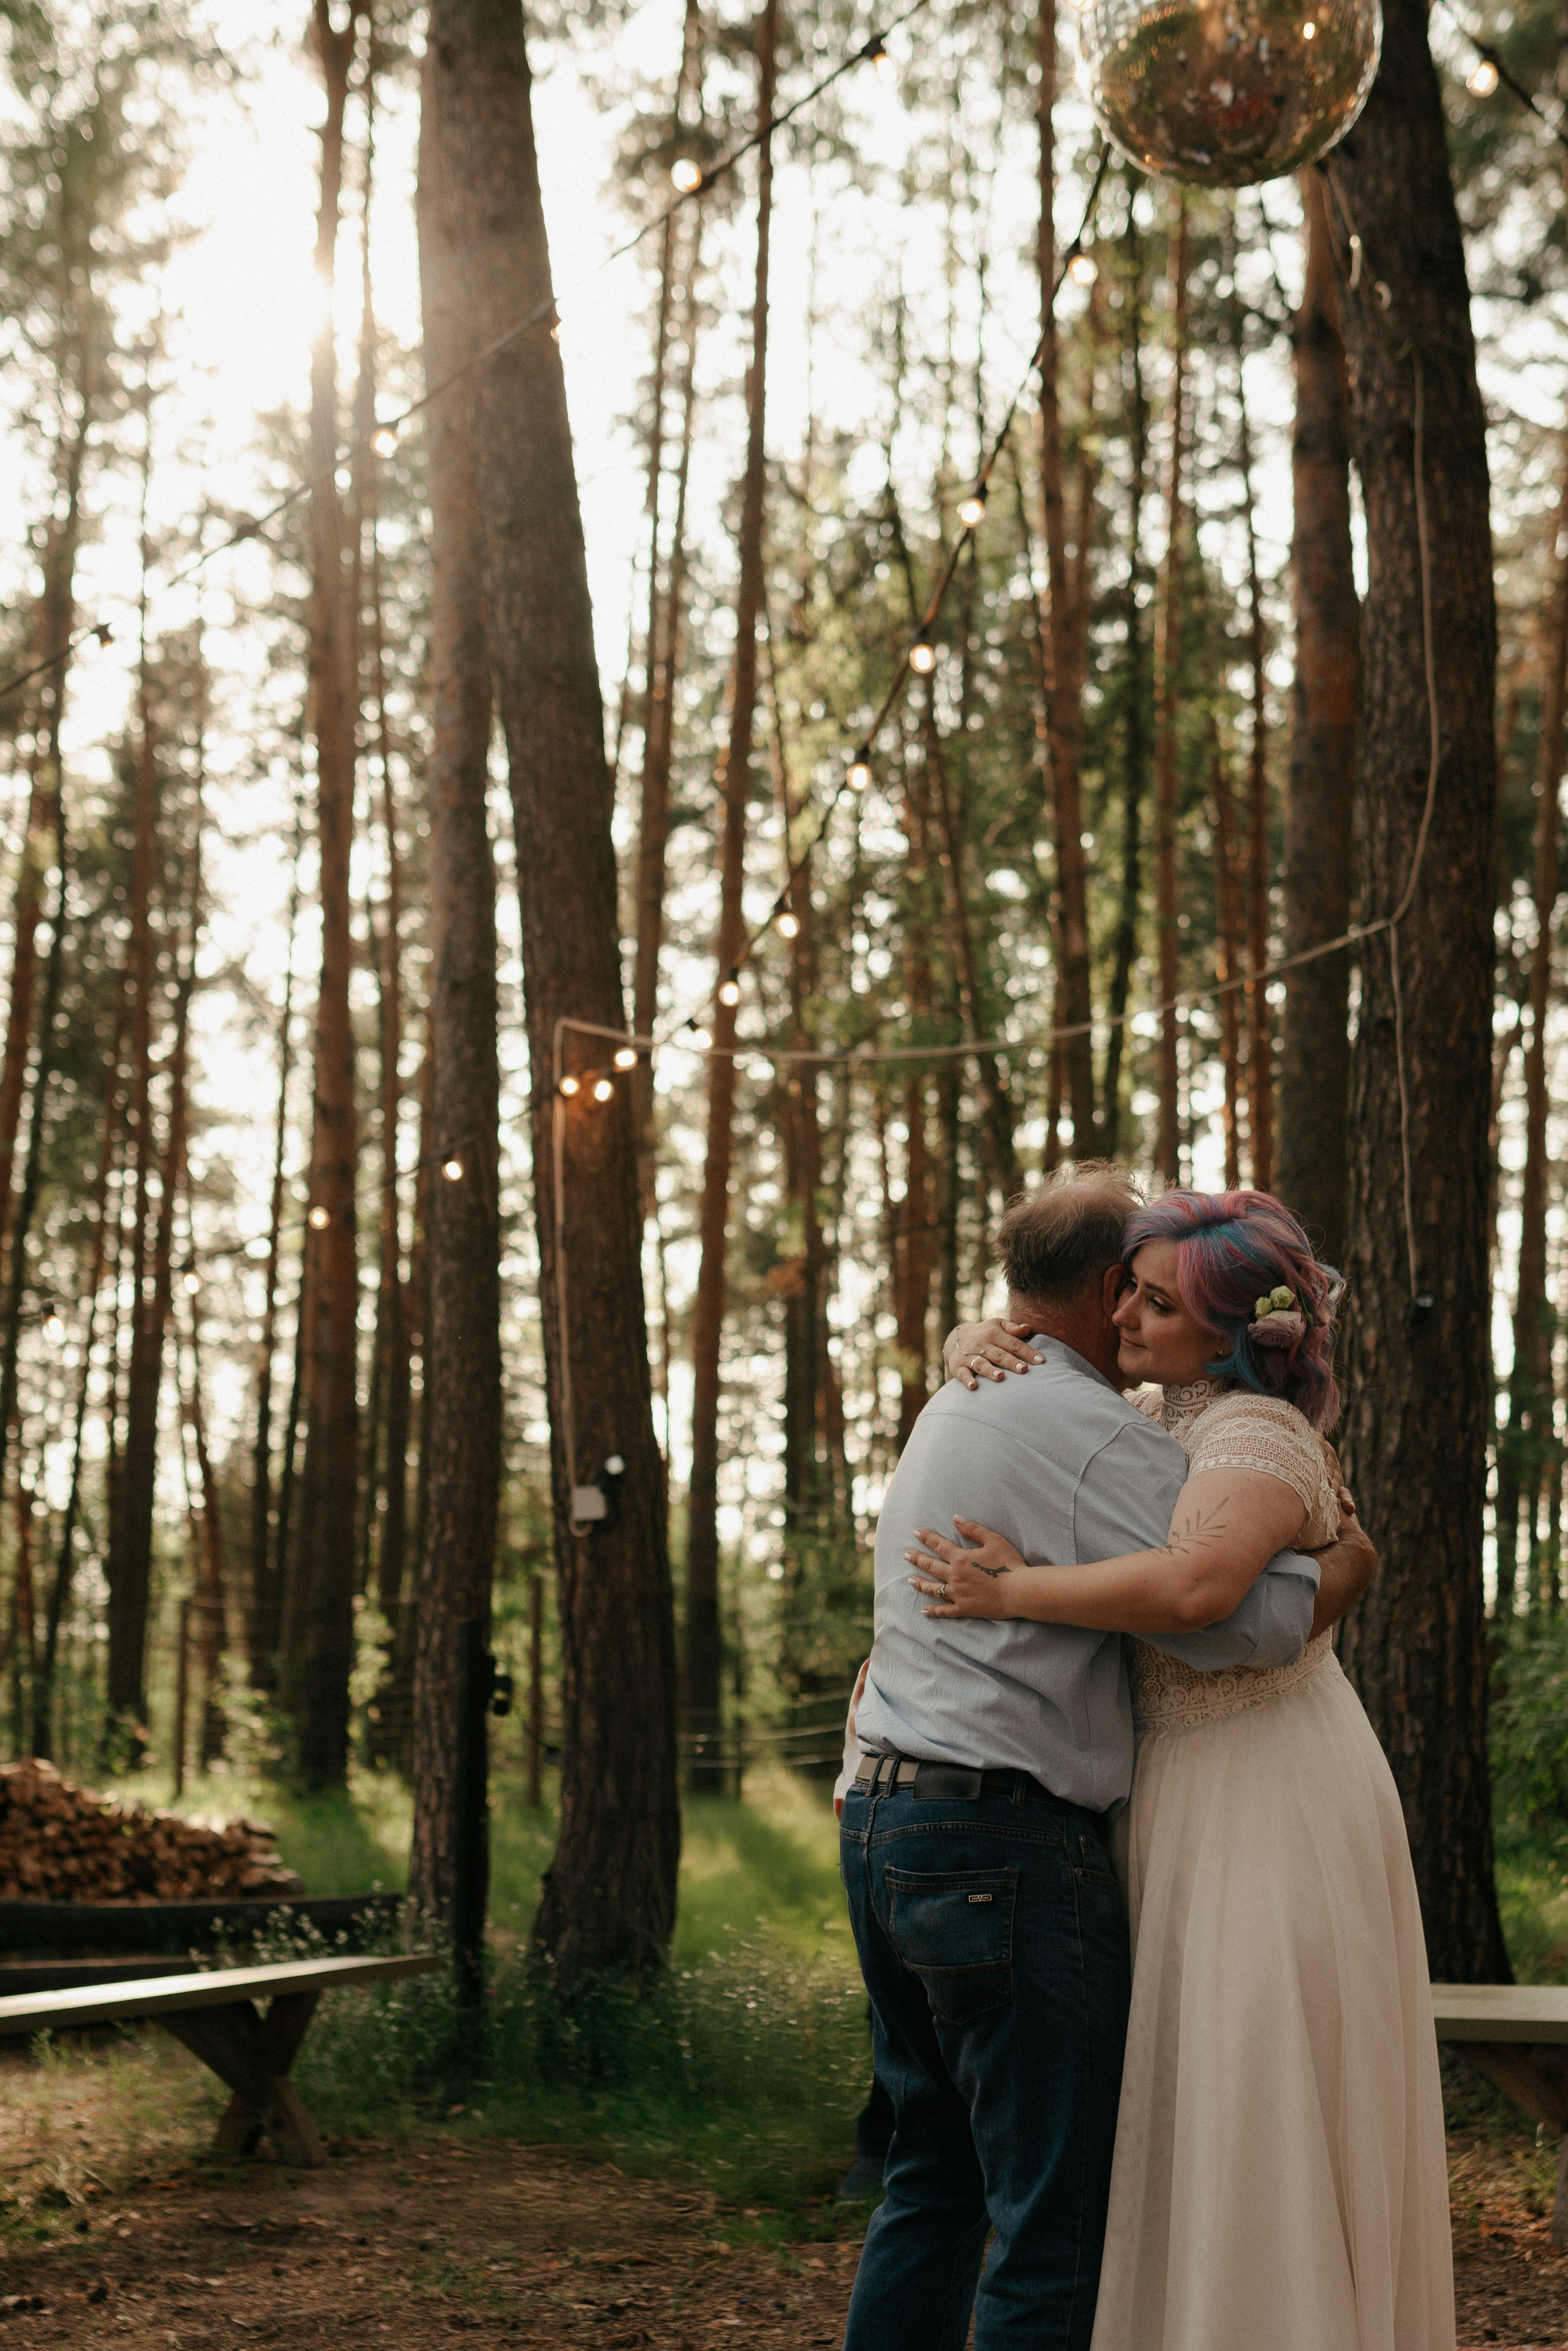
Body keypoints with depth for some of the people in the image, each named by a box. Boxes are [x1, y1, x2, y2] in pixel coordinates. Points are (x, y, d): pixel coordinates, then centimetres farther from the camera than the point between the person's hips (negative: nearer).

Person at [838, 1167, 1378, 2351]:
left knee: (934, 2180, 17)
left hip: (884, 1821, 9)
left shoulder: (948, 1409, 17)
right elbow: (1238, 1620, -20)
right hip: (1009, 1850, -9)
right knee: (1059, 2216, -3)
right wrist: (1350, 1564, -1)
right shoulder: (1102, 1440, -12)